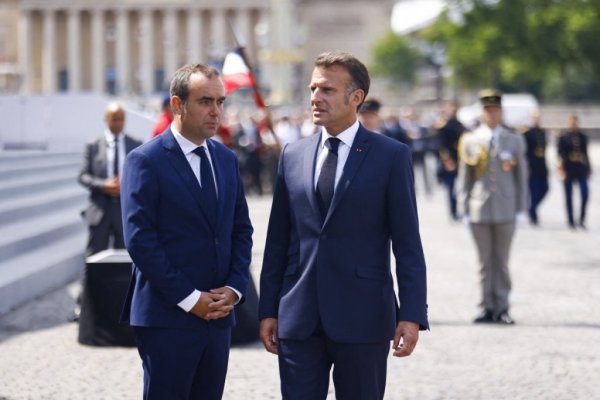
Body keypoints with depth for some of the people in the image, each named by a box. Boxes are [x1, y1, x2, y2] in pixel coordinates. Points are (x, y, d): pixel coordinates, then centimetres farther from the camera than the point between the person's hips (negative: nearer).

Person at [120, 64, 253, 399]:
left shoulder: (226, 159, 13)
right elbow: (140, 240, -13)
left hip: (219, 314, 6)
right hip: (168, 317, -6)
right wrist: (189, 299, -14)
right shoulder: (146, 161, -7)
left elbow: (241, 230, 15)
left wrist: (235, 288, -1)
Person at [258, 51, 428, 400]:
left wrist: (412, 315, -10)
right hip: (298, 318, 3)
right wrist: (268, 310, 9)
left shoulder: (391, 156, -1)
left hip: (363, 318, -3)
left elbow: (407, 244, -4)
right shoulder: (293, 156, 10)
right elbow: (278, 241, 12)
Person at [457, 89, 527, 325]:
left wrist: (520, 210, 3)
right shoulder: (469, 141, 5)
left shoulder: (515, 141, 7)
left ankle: (501, 308, 9)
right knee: (485, 261, 4)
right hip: (479, 211, 0)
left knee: (502, 261, 4)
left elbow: (521, 178, 8)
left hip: (506, 211, 0)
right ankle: (487, 307, 10)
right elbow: (464, 178, 7)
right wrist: (464, 210, 3)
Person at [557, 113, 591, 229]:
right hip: (568, 169, -2)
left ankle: (581, 220, 2)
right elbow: (560, 153, -8)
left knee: (585, 193, -10)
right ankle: (571, 222, 12)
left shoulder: (583, 137, 9)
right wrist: (560, 167, -20)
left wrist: (588, 167, 16)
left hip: (581, 168, 2)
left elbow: (585, 153, 15)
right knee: (569, 196, 3)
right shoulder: (563, 137, -1)